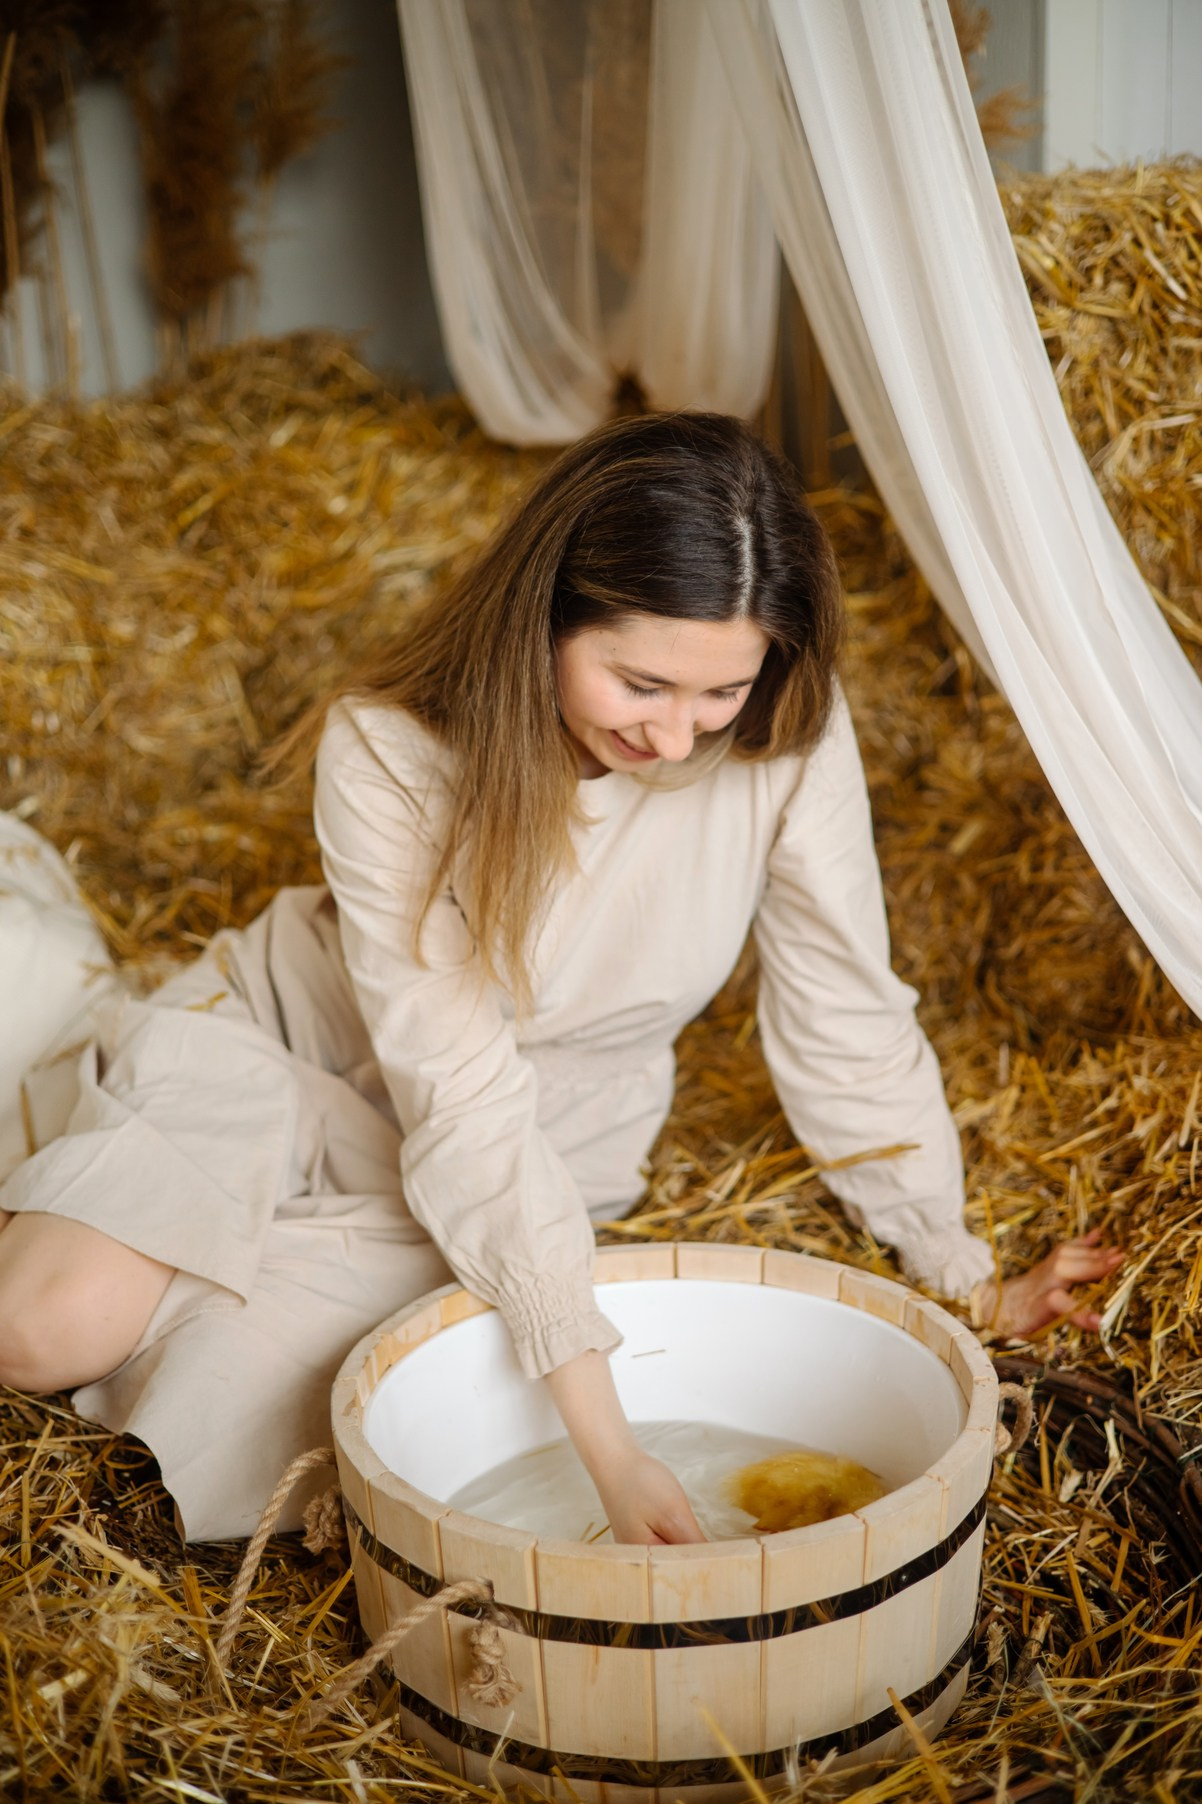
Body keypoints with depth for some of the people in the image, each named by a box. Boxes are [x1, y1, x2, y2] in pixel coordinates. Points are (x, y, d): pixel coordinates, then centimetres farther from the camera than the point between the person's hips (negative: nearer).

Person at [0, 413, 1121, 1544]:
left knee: (227, 1407, -19)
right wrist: (607, 1445, -35)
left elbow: (845, 1018, -12)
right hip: (299, 1030, -1)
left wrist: (963, 1279, -7)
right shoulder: (389, 758, -30)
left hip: (550, 1126, 1)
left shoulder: (789, 740, -25)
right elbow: (464, 1107, -32)